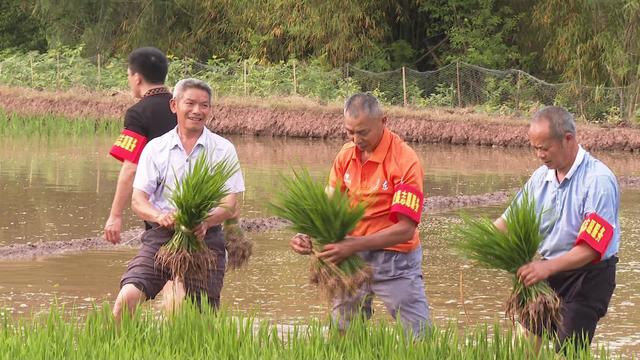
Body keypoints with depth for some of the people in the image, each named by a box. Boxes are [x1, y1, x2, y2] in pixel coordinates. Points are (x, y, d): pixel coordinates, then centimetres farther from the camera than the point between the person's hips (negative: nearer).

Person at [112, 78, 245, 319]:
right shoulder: (156, 148, 10)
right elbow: (138, 200, 3)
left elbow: (230, 205, 0)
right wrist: (159, 216, -20)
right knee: (128, 297, -19)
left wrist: (205, 221, -23)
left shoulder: (223, 150, 7)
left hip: (205, 237, 0)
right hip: (161, 235, 0)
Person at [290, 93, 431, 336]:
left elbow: (405, 229, -21)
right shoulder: (346, 155, 1)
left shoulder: (405, 161, -17)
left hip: (395, 260, -5)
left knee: (420, 339, -3)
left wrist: (354, 246, -30)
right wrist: (308, 237, -13)